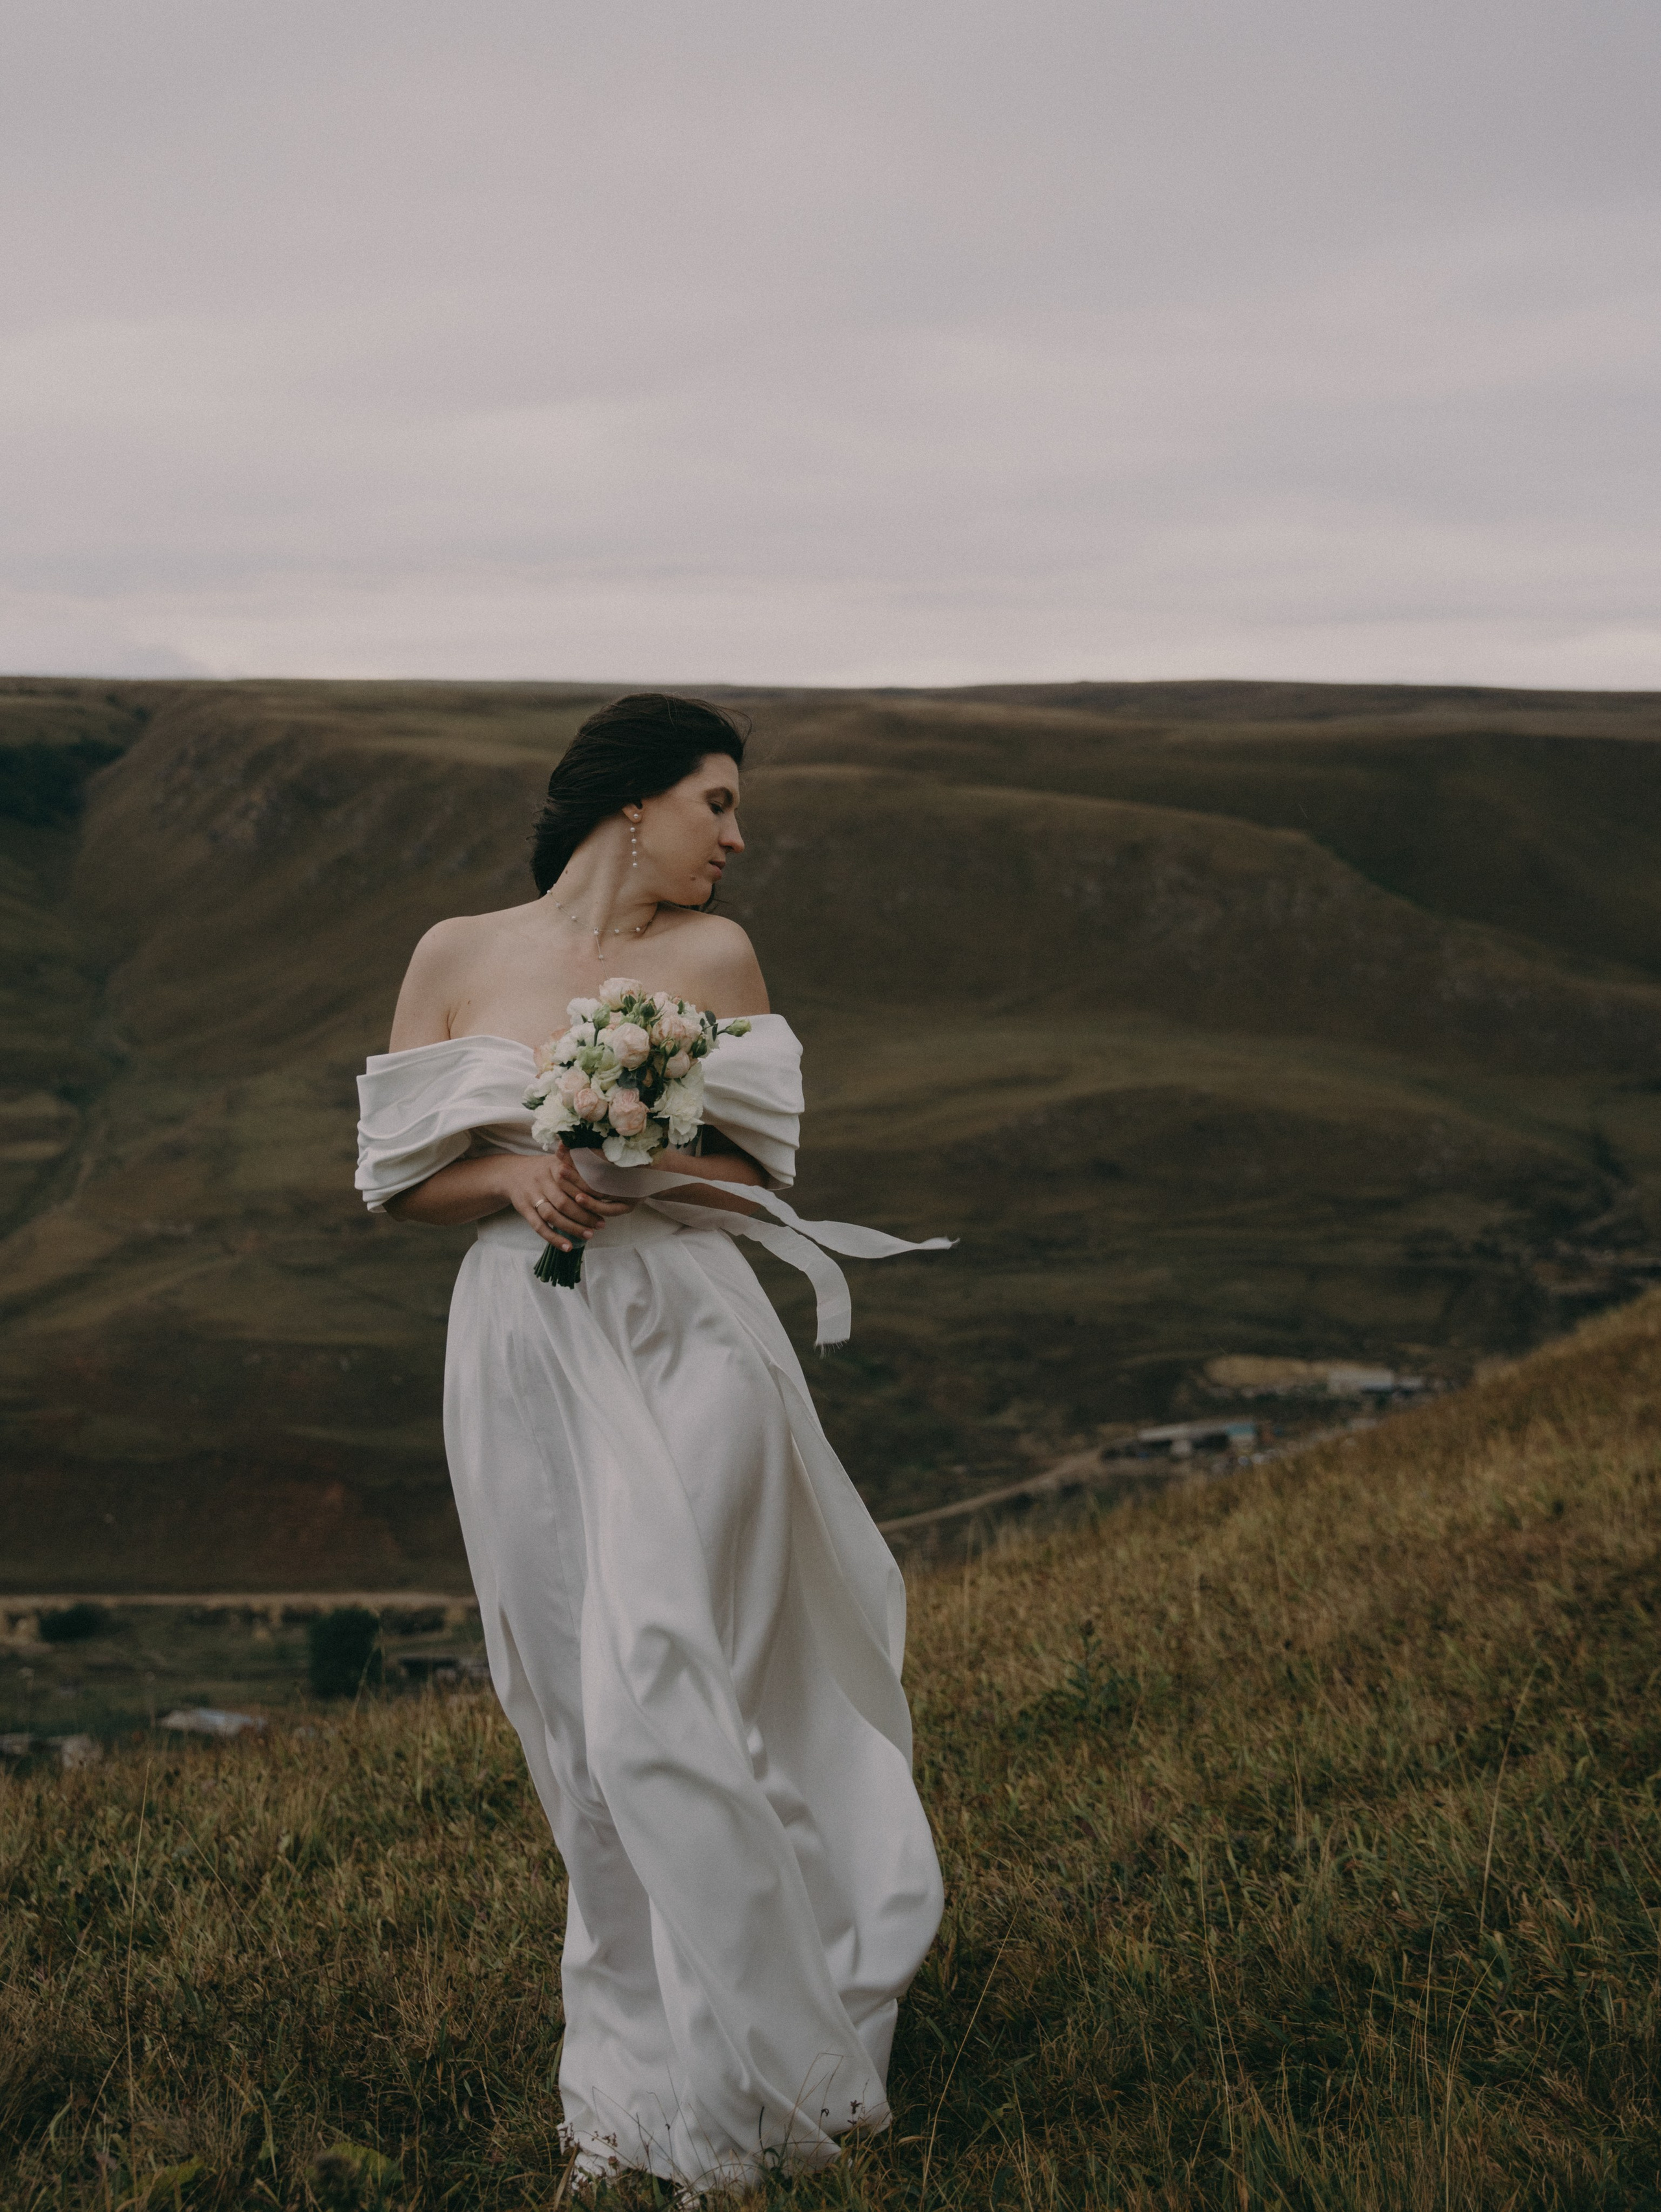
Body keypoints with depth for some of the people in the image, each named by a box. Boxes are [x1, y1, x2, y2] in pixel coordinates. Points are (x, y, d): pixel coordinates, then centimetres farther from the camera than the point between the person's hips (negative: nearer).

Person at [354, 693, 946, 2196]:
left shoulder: (713, 955, 3)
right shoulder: (459, 956, 4)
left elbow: (758, 1174, 4)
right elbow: (401, 1182, 7)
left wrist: (639, 1167, -15)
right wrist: (517, 1177, -12)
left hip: (688, 1348, -1)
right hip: (526, 1353, 2)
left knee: (664, 1702, -9)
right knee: (581, 1723, 7)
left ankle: (732, 2082, 4)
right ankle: (633, 2068, 22)